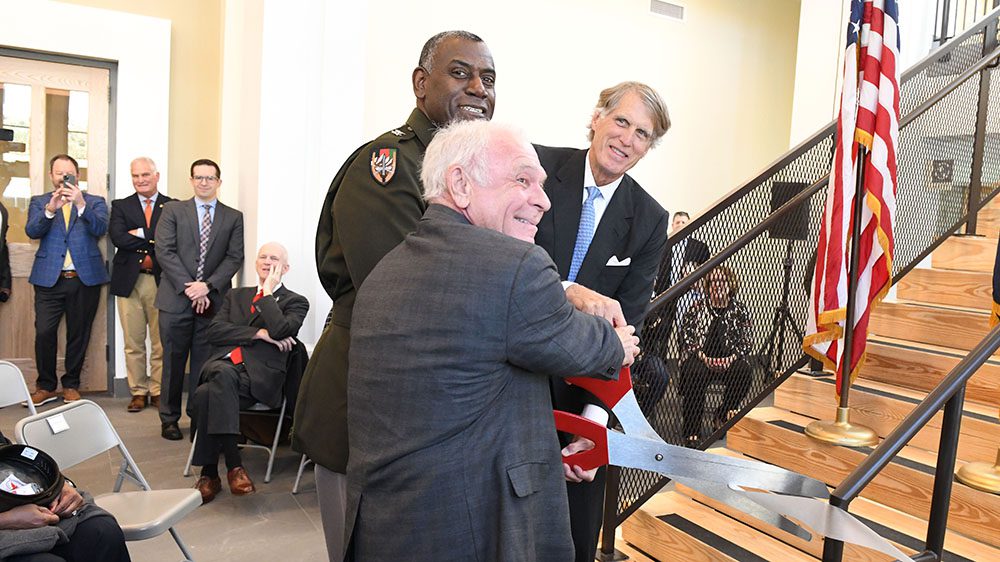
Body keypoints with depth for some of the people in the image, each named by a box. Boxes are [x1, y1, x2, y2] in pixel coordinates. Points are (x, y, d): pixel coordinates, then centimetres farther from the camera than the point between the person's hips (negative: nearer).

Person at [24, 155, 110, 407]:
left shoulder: (95, 202, 9)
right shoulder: (39, 202, 11)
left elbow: (100, 229, -9)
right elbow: (31, 231, -5)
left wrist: (81, 204, -25)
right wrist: (50, 209, -22)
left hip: (85, 278, 0)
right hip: (49, 279, 0)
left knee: (78, 334, 6)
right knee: (44, 333, -7)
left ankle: (71, 386, 20)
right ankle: (45, 386, 10)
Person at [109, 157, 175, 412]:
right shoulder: (121, 206, 11)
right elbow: (118, 238, -6)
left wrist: (140, 235, -10)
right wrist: (154, 241, -9)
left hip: (161, 281, -1)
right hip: (129, 281, 1)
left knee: (161, 342, 3)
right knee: (133, 342, 6)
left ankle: (158, 391, 14)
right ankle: (138, 392, 16)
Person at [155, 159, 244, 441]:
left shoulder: (233, 217, 9)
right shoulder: (173, 210, 8)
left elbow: (234, 257, 2)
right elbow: (164, 251, -2)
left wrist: (208, 286, -11)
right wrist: (188, 287, -11)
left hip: (212, 300, 0)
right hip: (176, 299, 0)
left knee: (205, 363, 3)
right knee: (173, 362, 7)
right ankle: (169, 418, 19)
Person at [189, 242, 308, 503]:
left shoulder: (295, 302, 14)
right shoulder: (236, 295, 27)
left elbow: (280, 330, -10)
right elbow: (214, 332, 9)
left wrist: (268, 293, 3)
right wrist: (259, 333, -4)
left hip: (259, 376, -3)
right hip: (221, 366, 3)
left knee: (206, 395, -31)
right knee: (224, 374, -35)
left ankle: (209, 472, -20)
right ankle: (233, 465, -31)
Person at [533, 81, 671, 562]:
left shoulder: (649, 220, -2)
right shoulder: (538, 166, -8)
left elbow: (625, 322, -6)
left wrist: (595, 414, -17)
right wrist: (567, 291, -35)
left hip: (580, 387, 2)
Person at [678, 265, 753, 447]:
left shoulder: (739, 310, 11)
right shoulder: (697, 307, 7)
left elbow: (745, 342, 7)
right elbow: (686, 336, 1)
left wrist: (732, 357, -13)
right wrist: (702, 356, -13)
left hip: (728, 360, 2)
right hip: (699, 358, -2)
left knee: (744, 372, -30)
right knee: (695, 374, -35)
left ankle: (722, 417, -7)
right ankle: (692, 432, -26)